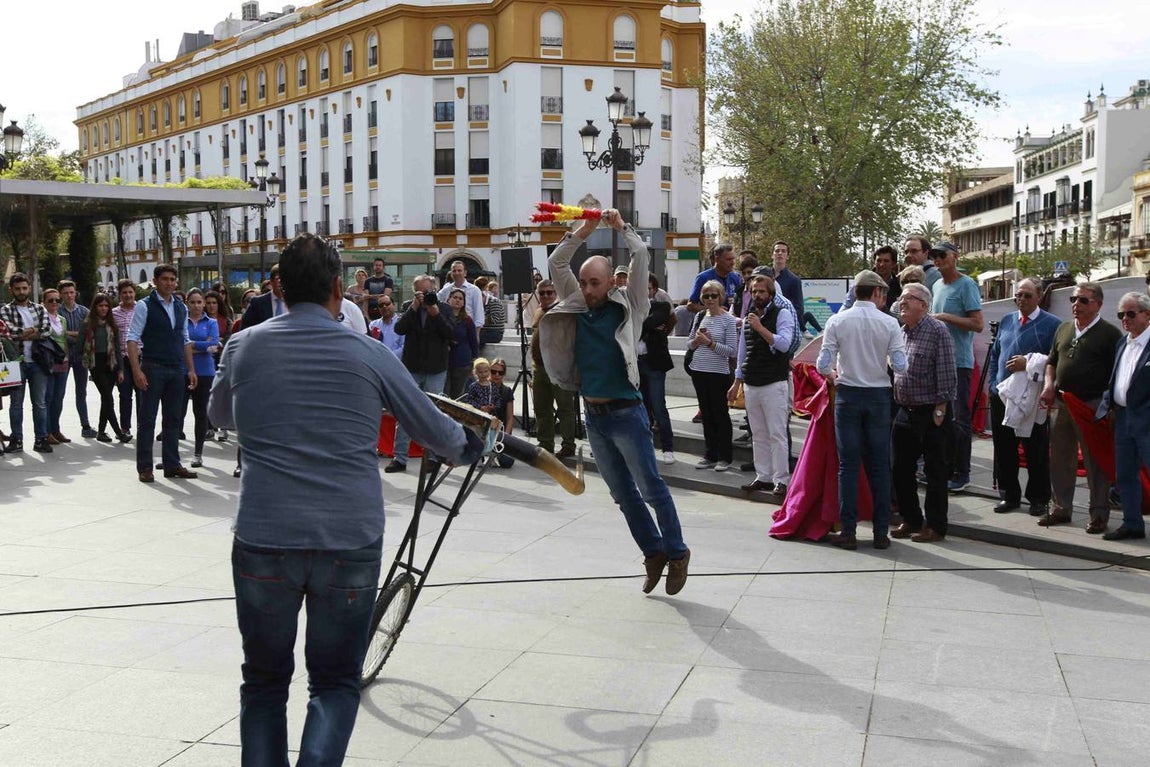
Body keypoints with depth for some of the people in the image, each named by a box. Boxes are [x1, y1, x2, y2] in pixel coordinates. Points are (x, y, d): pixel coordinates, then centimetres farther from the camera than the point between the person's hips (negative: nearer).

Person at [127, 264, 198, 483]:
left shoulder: (181, 308, 13)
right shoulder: (145, 306, -4)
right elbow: (132, 338, -8)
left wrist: (191, 369, 11)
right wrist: (137, 370, -16)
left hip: (177, 370, 6)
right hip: (153, 368, -5)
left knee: (173, 419, 9)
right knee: (147, 419, 0)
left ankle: (172, 465, 15)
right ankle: (144, 468, 5)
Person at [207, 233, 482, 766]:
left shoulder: (244, 346, 3)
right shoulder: (367, 353, 0)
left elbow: (219, 416, 23)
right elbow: (435, 429, 11)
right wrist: (469, 449, 33)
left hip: (263, 541, 1)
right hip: (350, 541, -1)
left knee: (264, 681, 18)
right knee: (335, 681, 14)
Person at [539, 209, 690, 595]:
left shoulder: (627, 308, -4)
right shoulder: (577, 308, 8)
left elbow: (641, 258, -12)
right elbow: (555, 263, 6)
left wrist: (621, 227, -4)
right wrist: (582, 233, -2)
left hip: (625, 414, -5)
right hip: (594, 416, 5)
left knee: (651, 488, -1)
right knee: (623, 494, 12)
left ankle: (677, 553, 12)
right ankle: (654, 552, 24)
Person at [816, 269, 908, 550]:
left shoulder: (837, 321, -4)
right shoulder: (889, 323, -4)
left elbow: (823, 364, -8)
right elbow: (900, 366, -9)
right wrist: (883, 360, 12)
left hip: (847, 395, 0)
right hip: (878, 396, 0)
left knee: (848, 465, 4)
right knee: (879, 465, 7)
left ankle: (848, 532, 5)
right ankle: (881, 532, 11)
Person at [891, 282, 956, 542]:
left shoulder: (937, 330, -10)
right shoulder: (901, 332, 12)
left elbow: (947, 374, -14)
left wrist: (940, 409, -16)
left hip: (931, 413, -7)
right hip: (904, 411, 7)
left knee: (935, 471, 2)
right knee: (901, 469, 11)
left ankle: (936, 526, 10)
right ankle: (910, 519, 24)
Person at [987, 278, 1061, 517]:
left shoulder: (1051, 324, -3)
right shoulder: (1006, 322, 14)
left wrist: (1029, 364, -20)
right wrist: (994, 383, 10)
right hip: (1001, 396, 5)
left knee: (1036, 451, 3)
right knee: (1004, 449, 9)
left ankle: (1039, 499, 13)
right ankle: (1009, 495, 21)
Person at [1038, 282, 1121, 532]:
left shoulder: (1109, 333, -4)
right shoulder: (1064, 329, 15)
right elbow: (1052, 361, 23)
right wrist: (1049, 385, 5)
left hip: (1092, 406, -6)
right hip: (1061, 403, 6)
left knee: (1096, 462, -1)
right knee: (1060, 460, 11)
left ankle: (1099, 515, 7)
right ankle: (1061, 509, 21)